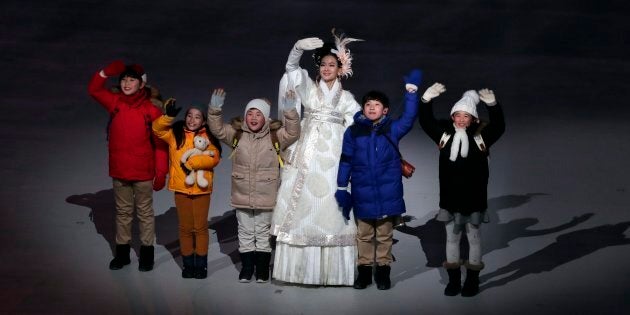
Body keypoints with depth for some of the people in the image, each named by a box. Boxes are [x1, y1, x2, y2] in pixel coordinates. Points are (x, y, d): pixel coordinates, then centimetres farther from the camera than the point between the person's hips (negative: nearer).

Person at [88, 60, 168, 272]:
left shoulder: (151, 110, -11)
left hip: (143, 173, -4)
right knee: (122, 212, 15)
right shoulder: (115, 102, 1)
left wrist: (161, 172, -11)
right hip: (119, 171, 4)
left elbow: (160, 143, -9)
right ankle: (122, 252, 26)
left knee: (145, 213, 9)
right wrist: (107, 72, -14)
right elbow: (94, 89, 3)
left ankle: (147, 253, 20)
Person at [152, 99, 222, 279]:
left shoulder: (207, 137, -2)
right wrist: (169, 116, -23)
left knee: (200, 227, 6)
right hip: (181, 188, 2)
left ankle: (201, 264, 17)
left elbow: (213, 158, -14)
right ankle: (188, 264, 19)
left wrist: (191, 163, -20)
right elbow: (157, 128, -8)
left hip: (201, 188, -1)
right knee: (185, 228, 9)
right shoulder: (176, 134, 4)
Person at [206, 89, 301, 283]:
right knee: (245, 233, 12)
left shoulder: (275, 136, -5)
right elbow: (217, 129, -4)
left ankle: (262, 270, 22)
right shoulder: (237, 134, -1)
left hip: (266, 197, -2)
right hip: (242, 196, 2)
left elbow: (292, 134, -16)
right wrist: (214, 110, -20)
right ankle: (247, 269, 24)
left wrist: (290, 113, -30)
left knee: (263, 233, 10)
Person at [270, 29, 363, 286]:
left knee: (331, 208, -4)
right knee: (303, 206, -5)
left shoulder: (346, 98, 13)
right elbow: (291, 67, -6)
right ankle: (302, 268, -1)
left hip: (334, 157, 0)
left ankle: (333, 270, -1)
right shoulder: (308, 88, 10)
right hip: (308, 155, 0)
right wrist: (299, 47, -24)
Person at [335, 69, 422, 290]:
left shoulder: (392, 130, -2)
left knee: (385, 235, 10)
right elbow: (345, 162, 3)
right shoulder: (353, 132, -1)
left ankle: (383, 270, 22)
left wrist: (411, 90, -21)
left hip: (387, 194, 0)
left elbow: (409, 117, -17)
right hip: (363, 194, 0)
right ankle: (364, 269, 23)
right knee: (364, 235, 12)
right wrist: (341, 188, 2)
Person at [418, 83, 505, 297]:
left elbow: (499, 126, -18)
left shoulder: (481, 135, -4)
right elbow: (426, 122, -4)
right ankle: (453, 280, 21)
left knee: (473, 236, 8)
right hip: (450, 197, 2)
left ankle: (472, 280, 19)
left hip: (473, 197, -2)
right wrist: (427, 100, -18)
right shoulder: (445, 133, 1)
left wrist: (492, 105, -32)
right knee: (452, 237, 11)